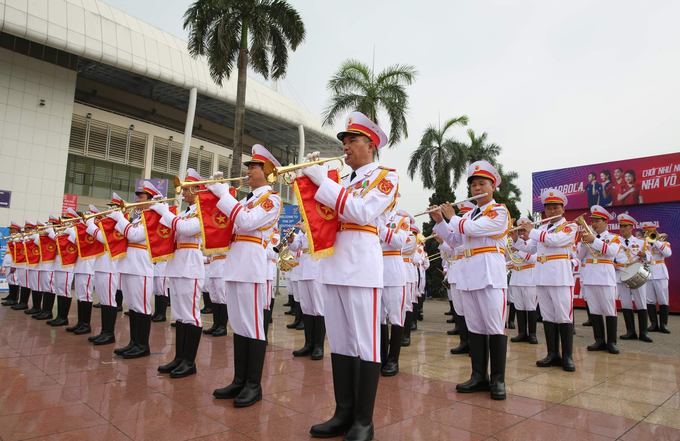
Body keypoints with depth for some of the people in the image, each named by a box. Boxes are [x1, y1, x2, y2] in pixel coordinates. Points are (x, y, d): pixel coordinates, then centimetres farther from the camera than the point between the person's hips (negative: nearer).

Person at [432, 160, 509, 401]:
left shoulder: (499, 211, -2)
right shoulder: (469, 215, 20)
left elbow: (473, 228, -16)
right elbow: (454, 240, 22)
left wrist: (452, 217, -1)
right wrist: (439, 222, 11)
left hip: (490, 274, -7)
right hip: (469, 275, 7)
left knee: (495, 327, -3)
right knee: (475, 327, 9)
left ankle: (498, 379, 6)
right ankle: (479, 376, 16)